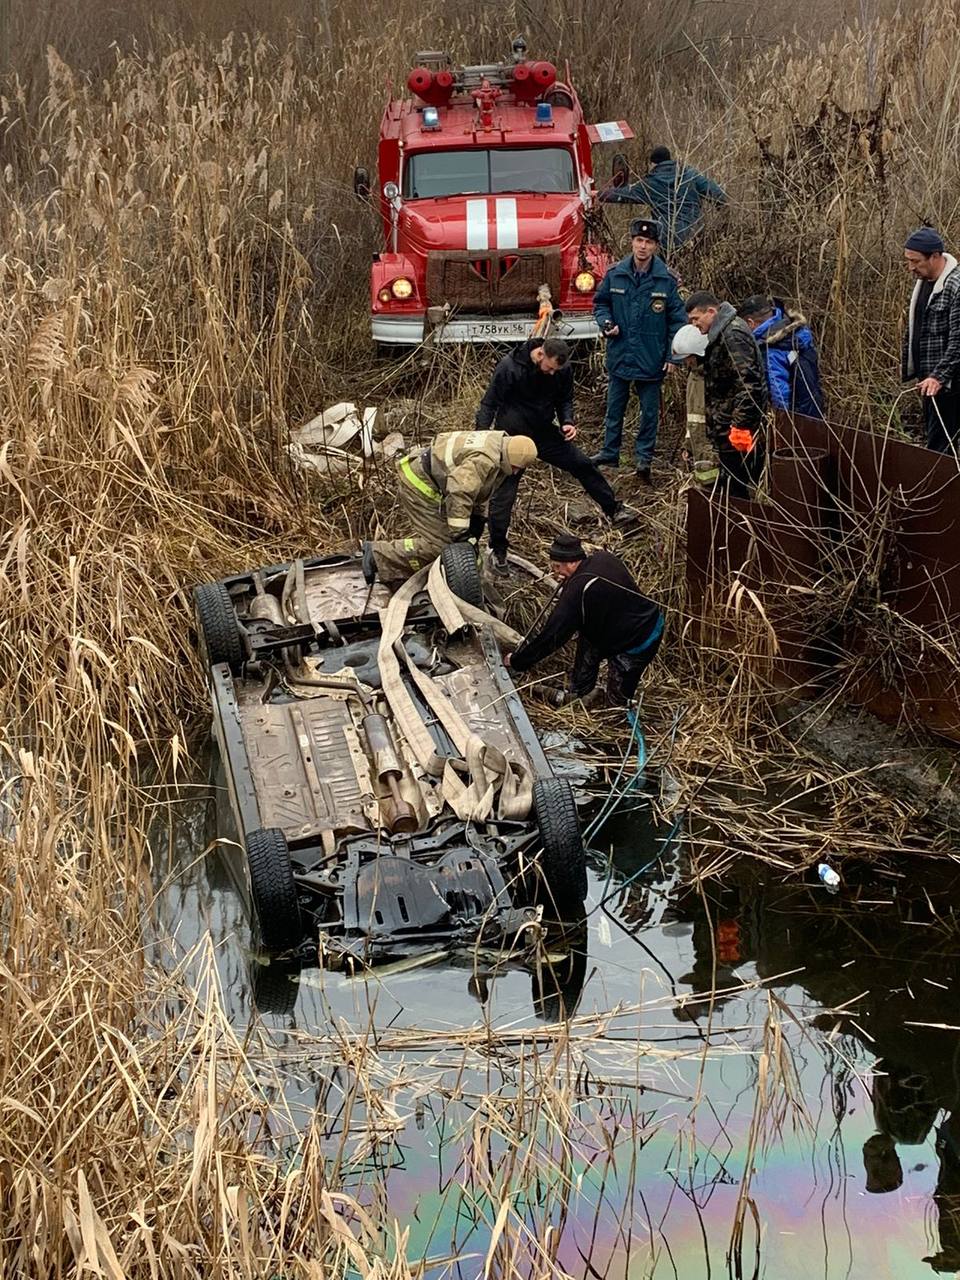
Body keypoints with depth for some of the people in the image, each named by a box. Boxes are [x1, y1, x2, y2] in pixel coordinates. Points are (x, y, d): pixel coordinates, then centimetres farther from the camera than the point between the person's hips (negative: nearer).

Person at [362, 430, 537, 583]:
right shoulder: (484, 460, -31)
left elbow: (481, 487, 17)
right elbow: (459, 492, -37)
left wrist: (478, 518, 16)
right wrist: (459, 532, -32)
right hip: (420, 484, -11)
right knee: (435, 545, -13)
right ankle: (377, 555, -9)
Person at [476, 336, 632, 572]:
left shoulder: (563, 370, -11)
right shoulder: (509, 368, -25)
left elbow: (565, 400, 7)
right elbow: (489, 404, -18)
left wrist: (567, 422, -13)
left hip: (544, 432, 5)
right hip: (512, 436, -4)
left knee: (582, 464, 6)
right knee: (504, 494, -4)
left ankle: (614, 510, 25)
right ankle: (498, 551, 8)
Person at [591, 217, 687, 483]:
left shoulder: (667, 280, -8)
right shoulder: (615, 275, -4)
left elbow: (676, 319, -3)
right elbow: (600, 302, 11)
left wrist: (672, 354, -7)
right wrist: (606, 322, -9)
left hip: (651, 358, -2)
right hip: (620, 355, 2)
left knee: (650, 410, 7)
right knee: (614, 408, 15)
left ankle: (644, 457, 19)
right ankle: (610, 452, 29)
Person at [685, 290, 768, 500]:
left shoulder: (733, 335, -17)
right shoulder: (722, 333, 16)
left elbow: (747, 383, -24)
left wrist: (741, 425, -25)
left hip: (735, 428, -11)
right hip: (726, 426, 11)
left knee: (734, 487, -6)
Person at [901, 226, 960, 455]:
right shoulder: (923, 281, 11)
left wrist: (939, 376, -26)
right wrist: (907, 364, 18)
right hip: (928, 380, 9)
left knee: (940, 447, -10)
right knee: (933, 438, 14)